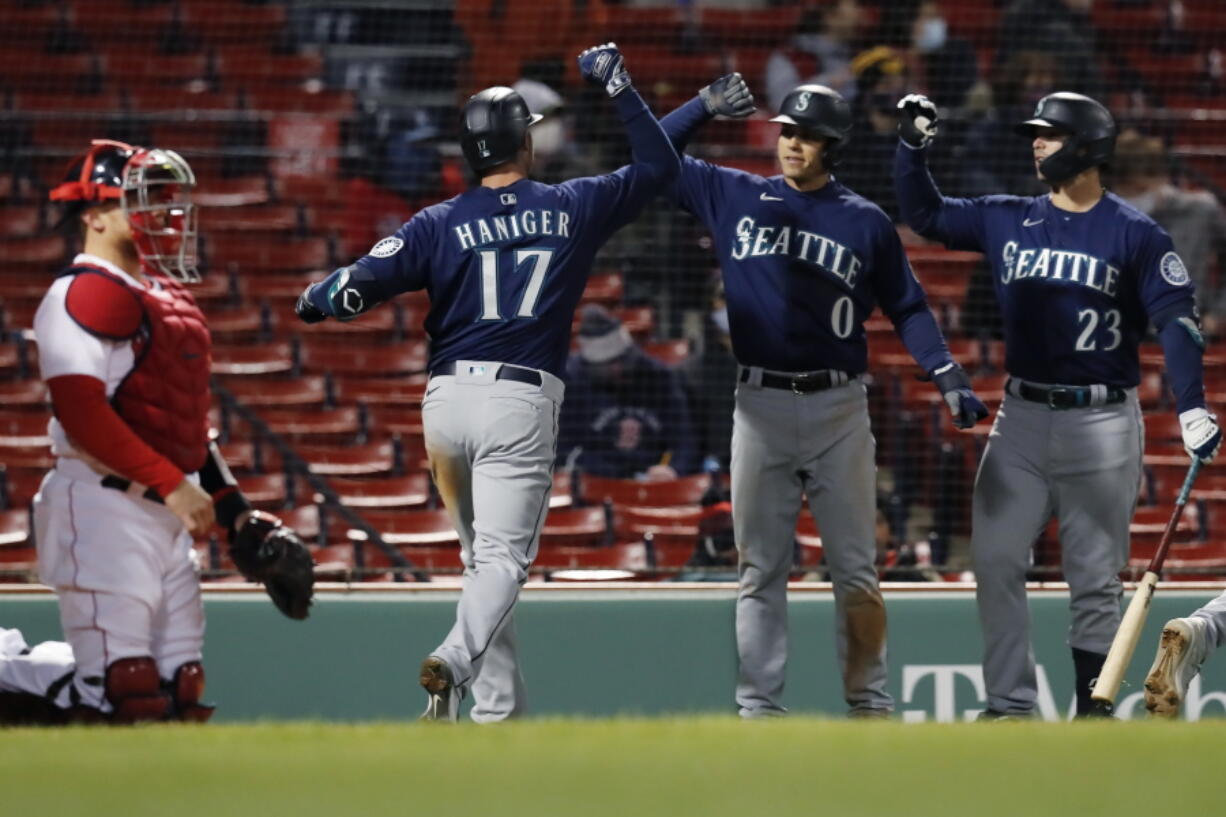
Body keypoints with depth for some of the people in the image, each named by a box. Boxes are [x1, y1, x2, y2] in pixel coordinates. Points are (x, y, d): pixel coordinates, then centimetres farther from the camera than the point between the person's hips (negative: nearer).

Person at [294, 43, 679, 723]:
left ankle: (499, 710, 13)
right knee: (502, 558, -9)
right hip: (520, 402, -2)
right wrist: (618, 87, 23)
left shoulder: (440, 225, 4)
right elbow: (659, 164, 18)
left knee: (483, 557, 15)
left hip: (447, 402, 2)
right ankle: (454, 661, -37)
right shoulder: (573, 208, 5)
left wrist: (314, 302, 14)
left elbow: (358, 288, -7)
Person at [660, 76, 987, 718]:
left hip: (838, 409, -1)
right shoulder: (735, 198, 8)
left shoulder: (866, 223, 4)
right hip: (760, 407, 1)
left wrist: (948, 377, -4)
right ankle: (758, 707, 7)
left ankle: (869, 702, 7)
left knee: (855, 568, 0)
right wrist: (705, 107, -5)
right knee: (760, 568, 4)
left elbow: (907, 308, 8)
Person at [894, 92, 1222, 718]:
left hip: (1101, 425, -4)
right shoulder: (1008, 220, 9)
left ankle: (1092, 712, 8)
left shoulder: (1134, 234, -5)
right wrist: (912, 146, 1)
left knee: (1095, 577, 1)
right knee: (994, 560, -4)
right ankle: (1010, 705, 2)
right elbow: (924, 214, 16)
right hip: (1022, 419, 4)